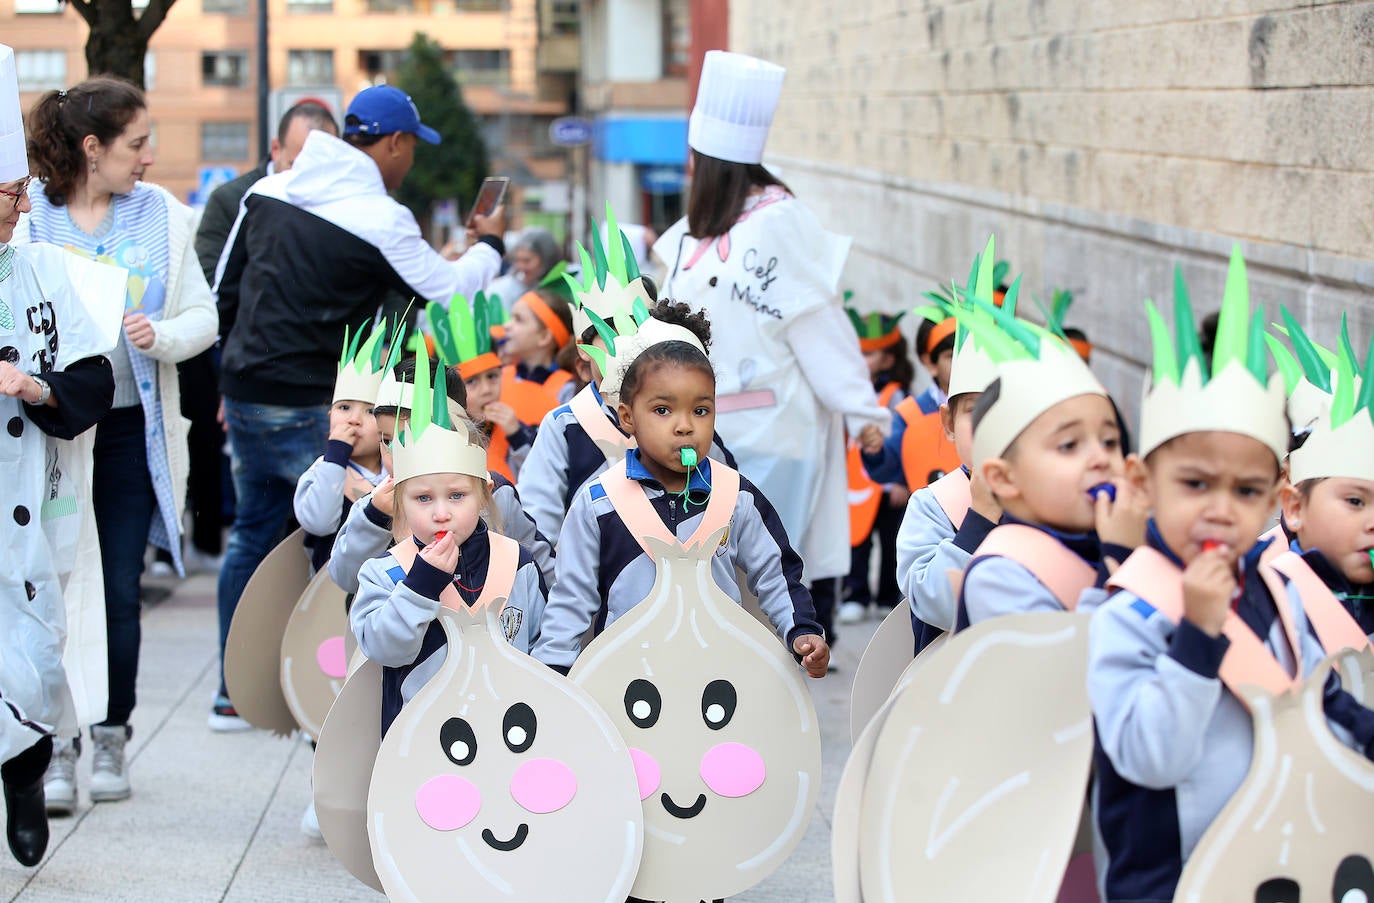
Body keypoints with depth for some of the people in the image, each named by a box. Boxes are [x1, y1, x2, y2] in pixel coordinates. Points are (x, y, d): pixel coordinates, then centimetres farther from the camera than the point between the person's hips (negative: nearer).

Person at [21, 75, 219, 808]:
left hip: (132, 427, 2)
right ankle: (57, 747, 5)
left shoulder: (163, 215, 7)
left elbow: (204, 317, 3)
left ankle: (111, 739, 17)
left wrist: (161, 335, -16)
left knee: (119, 589, 4)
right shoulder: (26, 213, 0)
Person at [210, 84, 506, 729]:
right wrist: (489, 245, 15)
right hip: (314, 410, -7)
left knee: (253, 537, 17)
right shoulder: (379, 219, -14)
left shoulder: (265, 192, 7)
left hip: (246, 396, 7)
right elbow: (450, 292, -4)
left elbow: (225, 292, 14)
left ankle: (234, 695, 23)